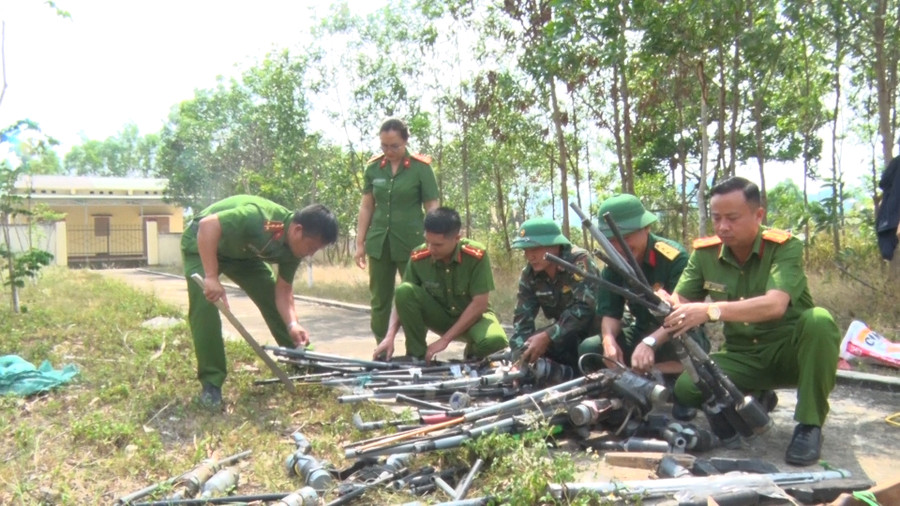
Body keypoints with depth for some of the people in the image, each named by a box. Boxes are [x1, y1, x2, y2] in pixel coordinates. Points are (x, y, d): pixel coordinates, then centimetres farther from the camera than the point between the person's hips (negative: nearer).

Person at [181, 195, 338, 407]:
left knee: (271, 297, 2)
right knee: (205, 305, -21)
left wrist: (292, 324, -25)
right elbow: (207, 224, -44)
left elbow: (283, 290, -9)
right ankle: (211, 383, -11)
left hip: (243, 252, 7)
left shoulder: (293, 248, -15)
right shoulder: (259, 217, -41)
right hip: (202, 242, -7)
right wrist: (211, 277, -47)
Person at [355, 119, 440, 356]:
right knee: (379, 300, 9)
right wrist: (360, 243, 7)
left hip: (411, 243, -3)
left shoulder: (421, 167, -5)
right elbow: (366, 206, 10)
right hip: (379, 243, 4)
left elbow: (432, 208, -4)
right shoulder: (373, 167, 5)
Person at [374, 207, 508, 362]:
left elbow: (479, 304, -23)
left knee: (495, 340, -37)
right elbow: (403, 298, -9)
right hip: (440, 317, 2)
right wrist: (390, 336, -24)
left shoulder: (477, 256, -25)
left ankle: (473, 355, 1)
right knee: (404, 290, -25)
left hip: (473, 316, -2)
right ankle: (417, 356, -11)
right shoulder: (418, 257, -17)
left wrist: (445, 339, -24)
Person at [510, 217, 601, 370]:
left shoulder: (579, 261, -24)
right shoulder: (528, 275, -8)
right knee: (527, 345, -16)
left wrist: (546, 337, -41)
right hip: (565, 329, 5)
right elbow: (523, 318, -10)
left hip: (596, 327, -5)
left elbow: (584, 308, -35)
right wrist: (520, 356, -27)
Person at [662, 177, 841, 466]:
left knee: (819, 321, -35)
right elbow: (679, 303, -5)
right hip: (742, 357, 3)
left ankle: (809, 425, -17)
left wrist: (711, 310, -49)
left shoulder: (785, 248, -18)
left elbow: (775, 305, -35)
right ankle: (754, 400, 10)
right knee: (686, 388, -22)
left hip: (789, 352, -3)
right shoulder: (704, 253, -4)